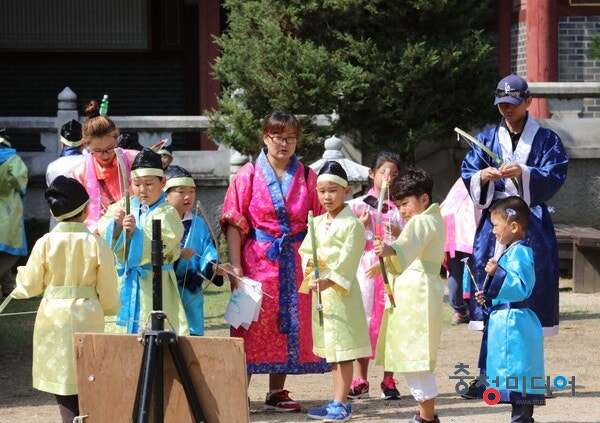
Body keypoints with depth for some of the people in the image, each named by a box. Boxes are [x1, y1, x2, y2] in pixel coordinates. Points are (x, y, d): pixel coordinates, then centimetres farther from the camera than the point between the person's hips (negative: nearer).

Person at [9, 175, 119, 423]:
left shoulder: (45, 244, -6)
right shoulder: (96, 245, -6)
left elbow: (30, 286, 3)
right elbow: (108, 291, 0)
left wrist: (21, 275, 25)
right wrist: (111, 308, 21)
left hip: (54, 319, -1)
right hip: (87, 319, 1)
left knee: (64, 391, 1)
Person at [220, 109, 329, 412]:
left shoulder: (307, 177, 8)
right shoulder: (249, 175, 0)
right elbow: (234, 223, -4)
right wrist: (235, 265, -12)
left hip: (295, 263, 3)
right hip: (258, 261, -3)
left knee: (290, 325, 5)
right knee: (253, 327, -5)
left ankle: (277, 393, 14)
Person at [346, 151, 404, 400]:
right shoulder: (357, 205, 6)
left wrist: (400, 234, -11)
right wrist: (359, 227, -9)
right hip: (364, 271, 0)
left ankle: (388, 382, 7)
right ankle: (360, 382, 9)